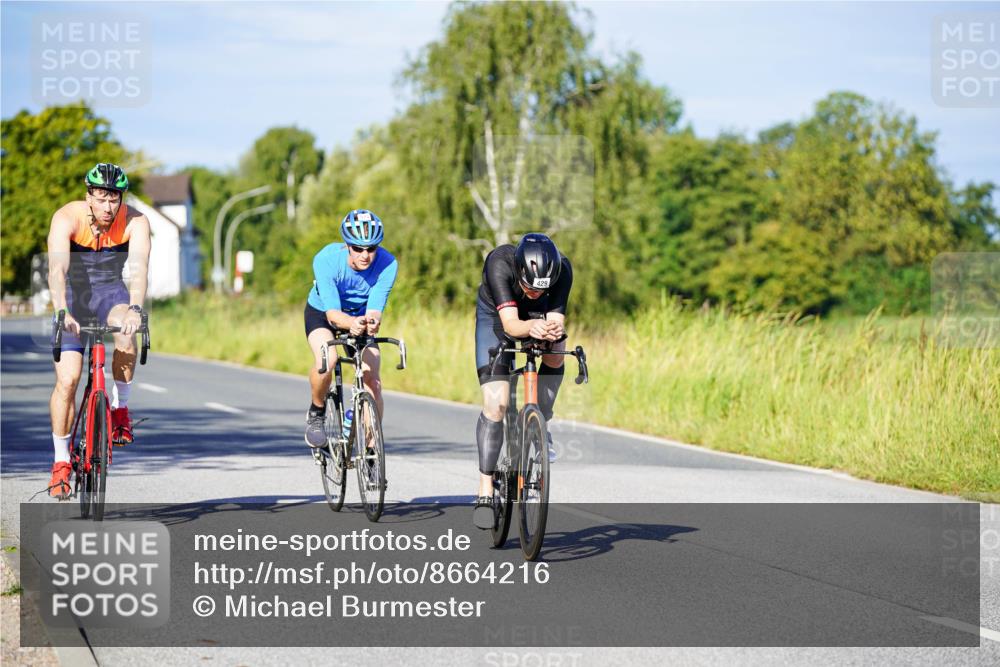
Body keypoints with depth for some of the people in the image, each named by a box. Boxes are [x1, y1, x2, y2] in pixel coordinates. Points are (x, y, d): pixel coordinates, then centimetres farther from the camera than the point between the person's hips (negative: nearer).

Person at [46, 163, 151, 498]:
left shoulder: (135, 222, -20)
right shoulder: (67, 218, -23)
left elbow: (138, 268, -34)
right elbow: (57, 268, -36)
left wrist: (135, 309, -52)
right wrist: (62, 312, -52)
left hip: (111, 292, 1)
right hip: (73, 296, 0)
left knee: (126, 336, -34)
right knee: (67, 379, -12)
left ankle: (120, 409, -11)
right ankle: (61, 461, 3)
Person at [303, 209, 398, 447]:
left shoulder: (387, 264, -29)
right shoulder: (326, 260, -34)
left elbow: (375, 309, -32)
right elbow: (333, 313, -39)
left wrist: (372, 322, -57)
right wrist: (352, 323, -61)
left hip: (361, 316, 2)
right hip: (322, 313, -2)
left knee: (372, 380, -14)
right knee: (327, 361, -32)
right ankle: (316, 412, -2)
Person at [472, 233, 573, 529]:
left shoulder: (562, 269, -34)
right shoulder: (500, 263, -40)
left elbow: (556, 320, -37)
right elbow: (510, 324, -46)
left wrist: (553, 330, -59)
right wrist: (530, 327, -67)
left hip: (540, 315, 3)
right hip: (496, 315, -3)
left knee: (556, 352, -29)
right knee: (495, 404, -14)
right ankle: (485, 490, -6)